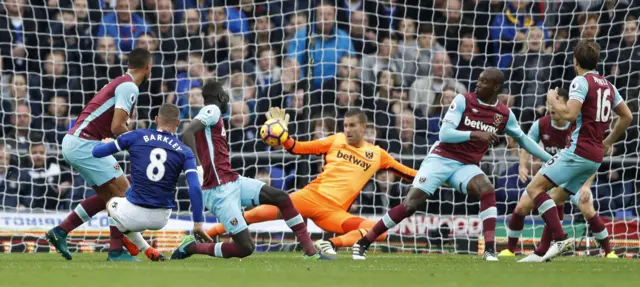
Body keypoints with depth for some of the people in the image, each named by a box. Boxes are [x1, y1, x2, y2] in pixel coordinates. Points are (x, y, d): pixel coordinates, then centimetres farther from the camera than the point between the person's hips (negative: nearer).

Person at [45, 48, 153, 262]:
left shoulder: (118, 84, 19)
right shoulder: (129, 87, -11)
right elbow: (117, 127, -18)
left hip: (73, 142, 9)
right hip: (84, 144, -9)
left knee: (107, 195, 16)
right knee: (123, 192, -6)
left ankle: (60, 232, 14)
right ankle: (116, 250, -6)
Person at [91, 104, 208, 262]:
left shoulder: (136, 136, -1)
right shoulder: (185, 152, 0)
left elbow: (96, 152, 6)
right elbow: (195, 189, -11)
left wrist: (106, 143, 29)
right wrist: (198, 223, -6)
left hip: (135, 215, -3)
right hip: (161, 219, 3)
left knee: (112, 203, 33)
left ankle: (147, 250, 20)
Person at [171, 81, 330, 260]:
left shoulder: (210, 113, 18)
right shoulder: (212, 111, -8)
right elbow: (187, 134, -24)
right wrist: (198, 165, -34)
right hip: (219, 190, -10)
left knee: (281, 198, 4)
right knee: (246, 248, -11)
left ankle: (311, 252, 6)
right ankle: (191, 247, 6)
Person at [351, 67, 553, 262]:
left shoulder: (504, 114, 2)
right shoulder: (463, 101, -8)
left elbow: (522, 139, 16)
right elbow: (444, 134, -15)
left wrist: (550, 158, 13)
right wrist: (474, 134, -29)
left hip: (466, 166, 3)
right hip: (442, 158, -3)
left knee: (487, 190, -29)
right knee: (410, 205, -11)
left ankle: (489, 249, -28)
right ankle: (363, 243, -1)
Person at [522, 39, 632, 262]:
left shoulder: (581, 81, -9)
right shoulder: (608, 85, 17)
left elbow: (569, 114, -21)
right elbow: (627, 116, 24)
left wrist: (552, 100, -2)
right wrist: (608, 142, 31)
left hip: (579, 151, -9)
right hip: (596, 156, 9)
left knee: (535, 188, -9)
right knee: (555, 200, 14)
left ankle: (560, 238, -22)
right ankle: (543, 251, 8)